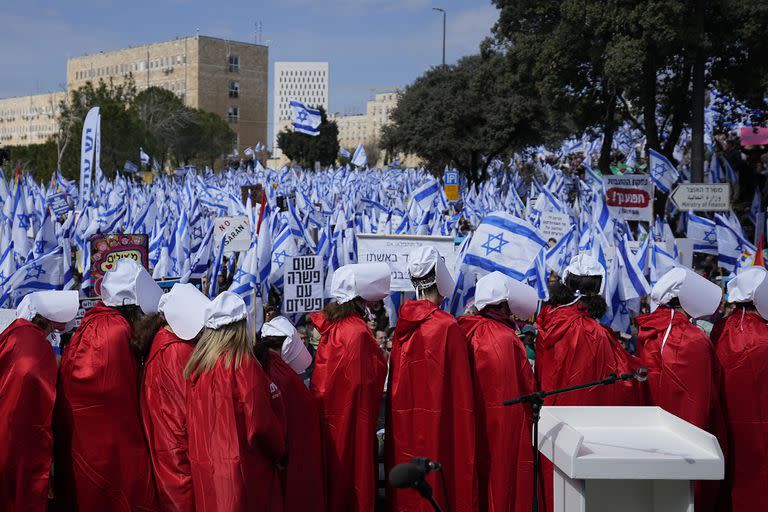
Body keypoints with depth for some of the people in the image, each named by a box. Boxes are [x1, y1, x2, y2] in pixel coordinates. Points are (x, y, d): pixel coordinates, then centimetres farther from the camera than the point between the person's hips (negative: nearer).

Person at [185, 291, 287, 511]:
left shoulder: (196, 364, 4)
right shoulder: (243, 364, -14)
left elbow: (192, 420, 10)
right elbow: (261, 423, -15)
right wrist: (279, 453, 0)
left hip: (203, 470, 6)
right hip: (241, 470, -6)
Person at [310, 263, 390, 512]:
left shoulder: (331, 325, 4)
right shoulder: (358, 333, -21)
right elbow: (362, 386, -20)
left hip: (330, 422, 8)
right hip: (351, 427, -8)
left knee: (335, 484, 18)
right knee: (353, 486, 3)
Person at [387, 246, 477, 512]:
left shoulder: (403, 324, 2)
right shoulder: (448, 326, -13)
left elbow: (395, 381, 8)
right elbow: (459, 390, -13)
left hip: (404, 423, 6)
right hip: (438, 427, -6)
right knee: (437, 485, 3)